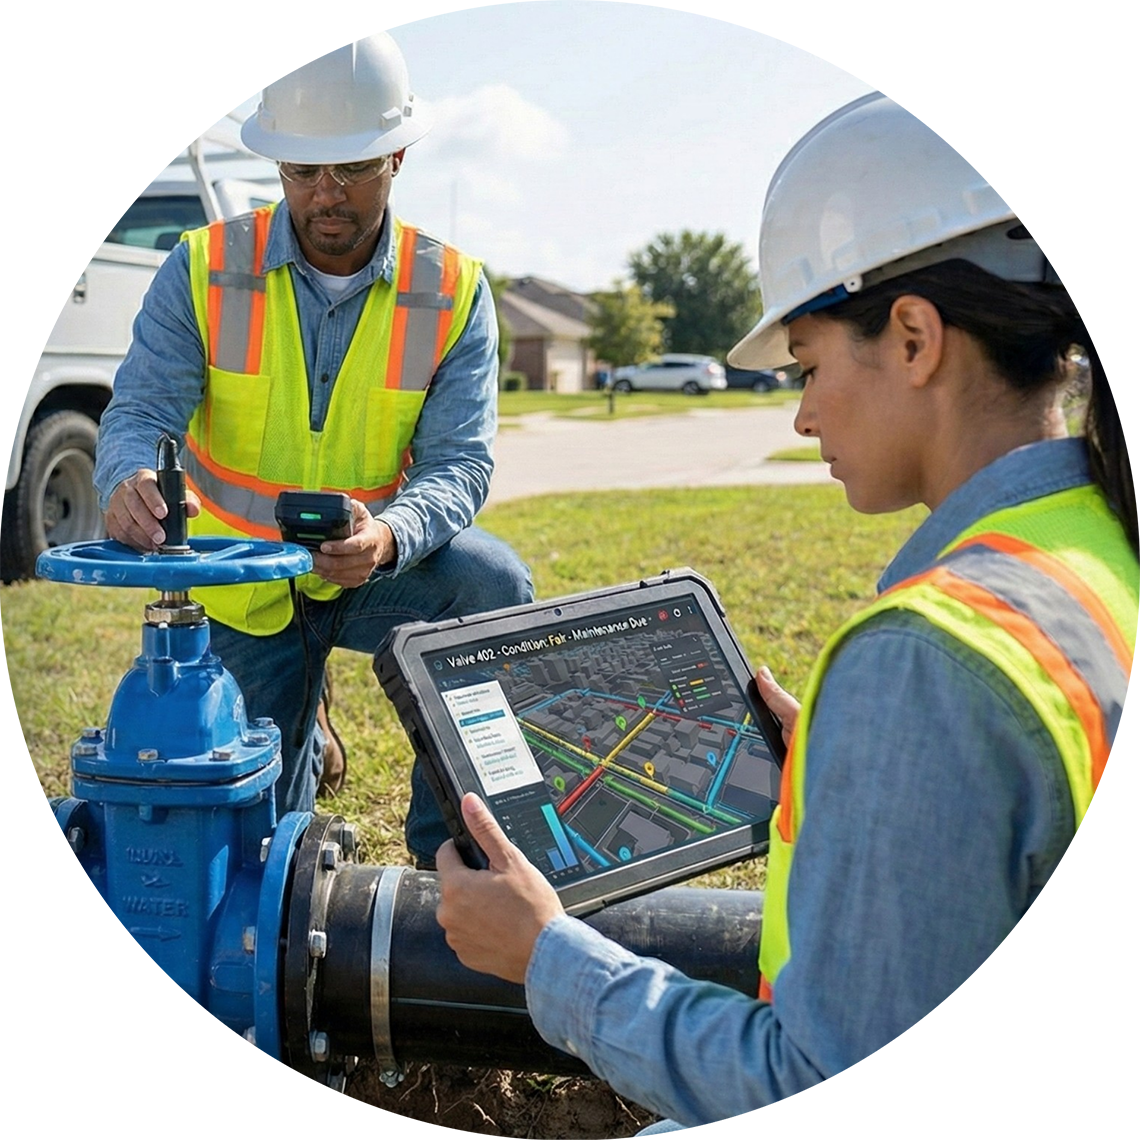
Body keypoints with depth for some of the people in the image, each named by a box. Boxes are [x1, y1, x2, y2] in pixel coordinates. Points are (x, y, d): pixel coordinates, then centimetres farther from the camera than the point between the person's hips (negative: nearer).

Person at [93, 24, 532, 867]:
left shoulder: (454, 293, -10)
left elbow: (459, 461, -16)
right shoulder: (205, 271, -10)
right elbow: (141, 411, -17)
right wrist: (129, 481, -43)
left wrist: (390, 536, -39)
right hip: (242, 589, 1)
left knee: (493, 582, -32)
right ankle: (301, 738, 43)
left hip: (376, 575, 0)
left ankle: (451, 850, -15)